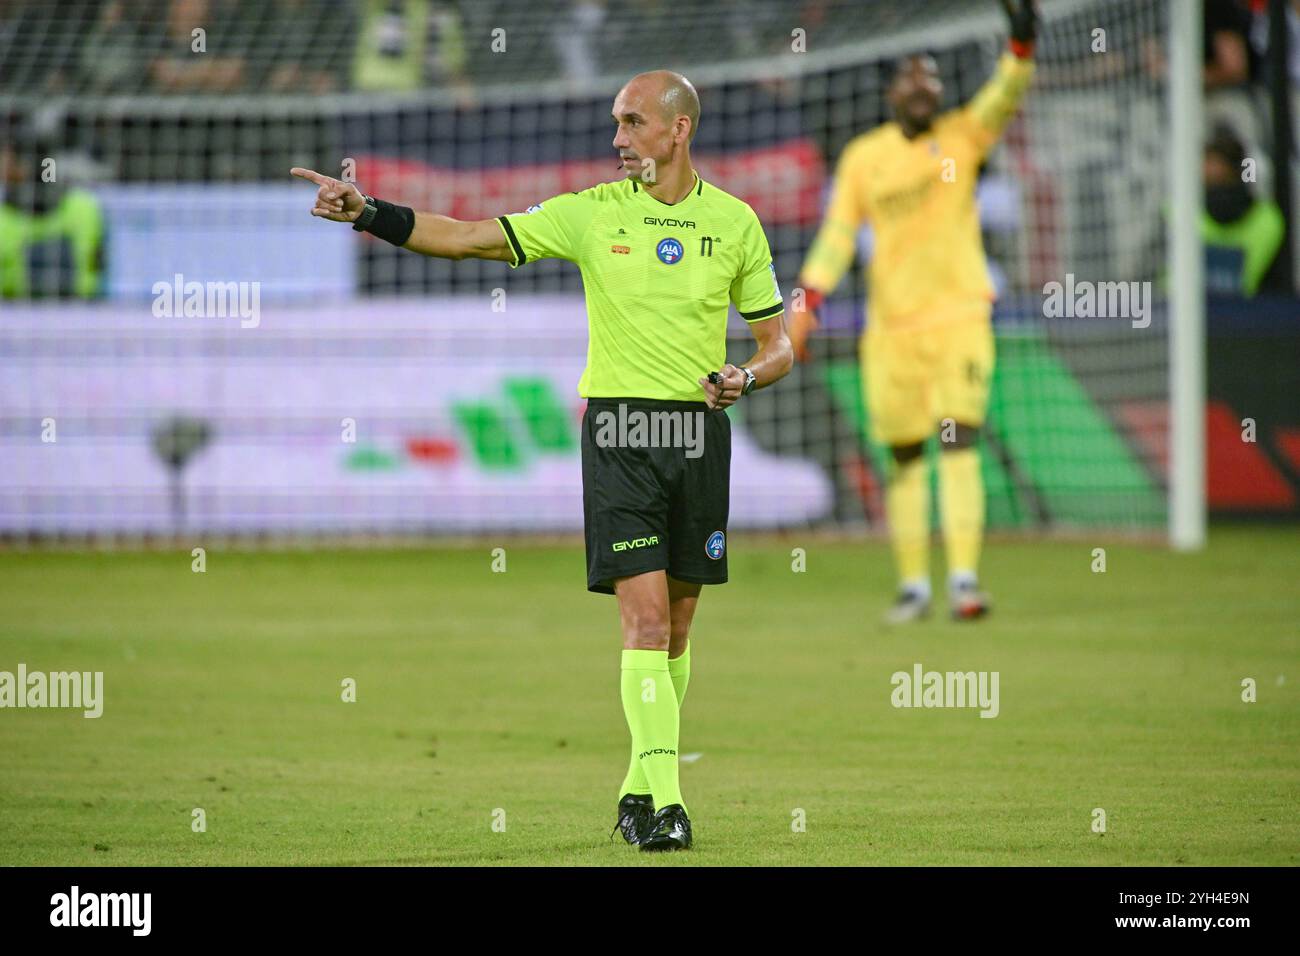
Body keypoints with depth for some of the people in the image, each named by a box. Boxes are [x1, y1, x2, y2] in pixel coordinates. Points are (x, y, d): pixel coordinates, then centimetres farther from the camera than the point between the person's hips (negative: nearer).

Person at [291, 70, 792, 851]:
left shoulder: (735, 223, 4)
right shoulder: (593, 213, 1)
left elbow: (778, 345, 9)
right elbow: (469, 237, -1)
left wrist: (745, 378, -12)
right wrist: (368, 213, -12)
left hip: (700, 431, 2)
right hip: (619, 428, -2)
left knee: (676, 626, 9)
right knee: (645, 618, -12)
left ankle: (641, 786, 24)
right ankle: (664, 802, -15)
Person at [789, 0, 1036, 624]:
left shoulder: (962, 137, 2)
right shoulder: (863, 157, 7)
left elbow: (1003, 99, -14)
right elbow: (838, 232, 6)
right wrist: (809, 299, -4)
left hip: (959, 316, -2)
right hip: (891, 327, 2)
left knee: (959, 443, -13)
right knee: (905, 456, 6)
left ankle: (963, 577, -15)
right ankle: (913, 584, 15)